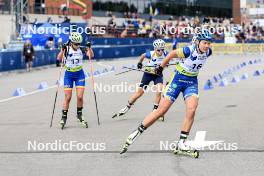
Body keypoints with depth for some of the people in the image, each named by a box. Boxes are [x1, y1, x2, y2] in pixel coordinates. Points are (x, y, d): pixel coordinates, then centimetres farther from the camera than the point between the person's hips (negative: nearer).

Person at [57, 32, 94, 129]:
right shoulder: (67, 49, -9)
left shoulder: (81, 49, -3)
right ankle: (64, 117, 10)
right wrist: (62, 50, -39)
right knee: (68, 97, -3)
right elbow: (59, 58, -23)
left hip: (79, 74, 2)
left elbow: (91, 55, -13)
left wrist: (89, 48, -30)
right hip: (69, 74, -2)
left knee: (80, 97, -6)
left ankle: (79, 115, 15)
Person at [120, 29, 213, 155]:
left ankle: (181, 143, -11)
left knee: (191, 109, -20)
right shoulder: (189, 50, -24)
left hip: (192, 82, 4)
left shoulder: (208, 52, -9)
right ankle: (137, 133, 9)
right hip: (178, 79, -4)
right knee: (161, 110, -4)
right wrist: (161, 67, 5)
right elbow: (172, 54, -7)